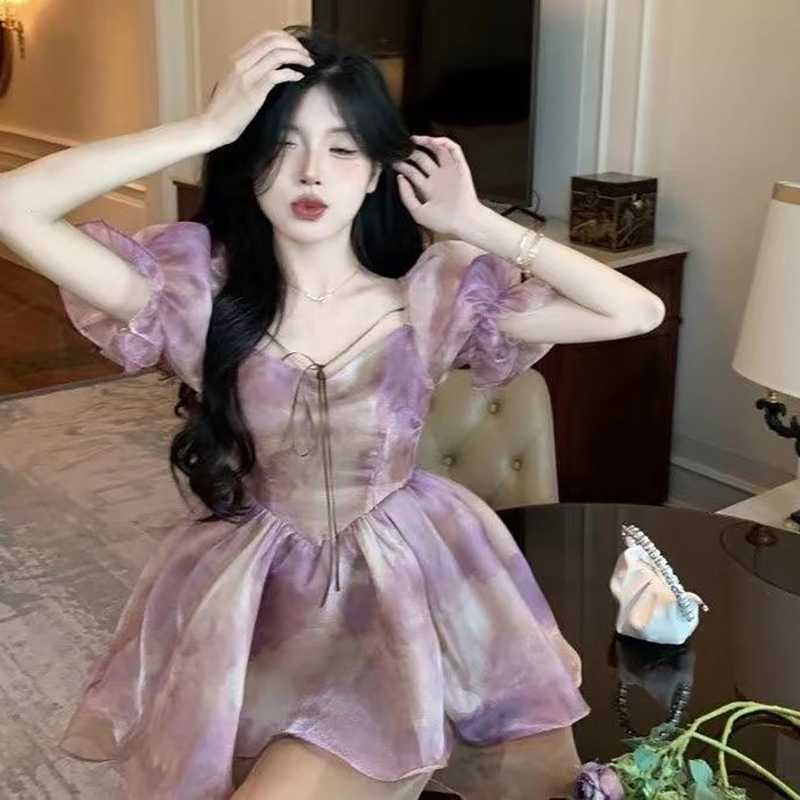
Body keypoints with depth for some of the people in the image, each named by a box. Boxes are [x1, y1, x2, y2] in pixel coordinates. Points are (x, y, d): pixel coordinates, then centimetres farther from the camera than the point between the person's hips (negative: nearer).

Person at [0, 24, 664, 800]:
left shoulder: (436, 290, -8)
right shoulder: (199, 286, -10)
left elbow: (638, 312, -12)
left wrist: (475, 224, -14)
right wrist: (209, 125, -24)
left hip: (403, 592, -1)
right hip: (251, 600, 1)